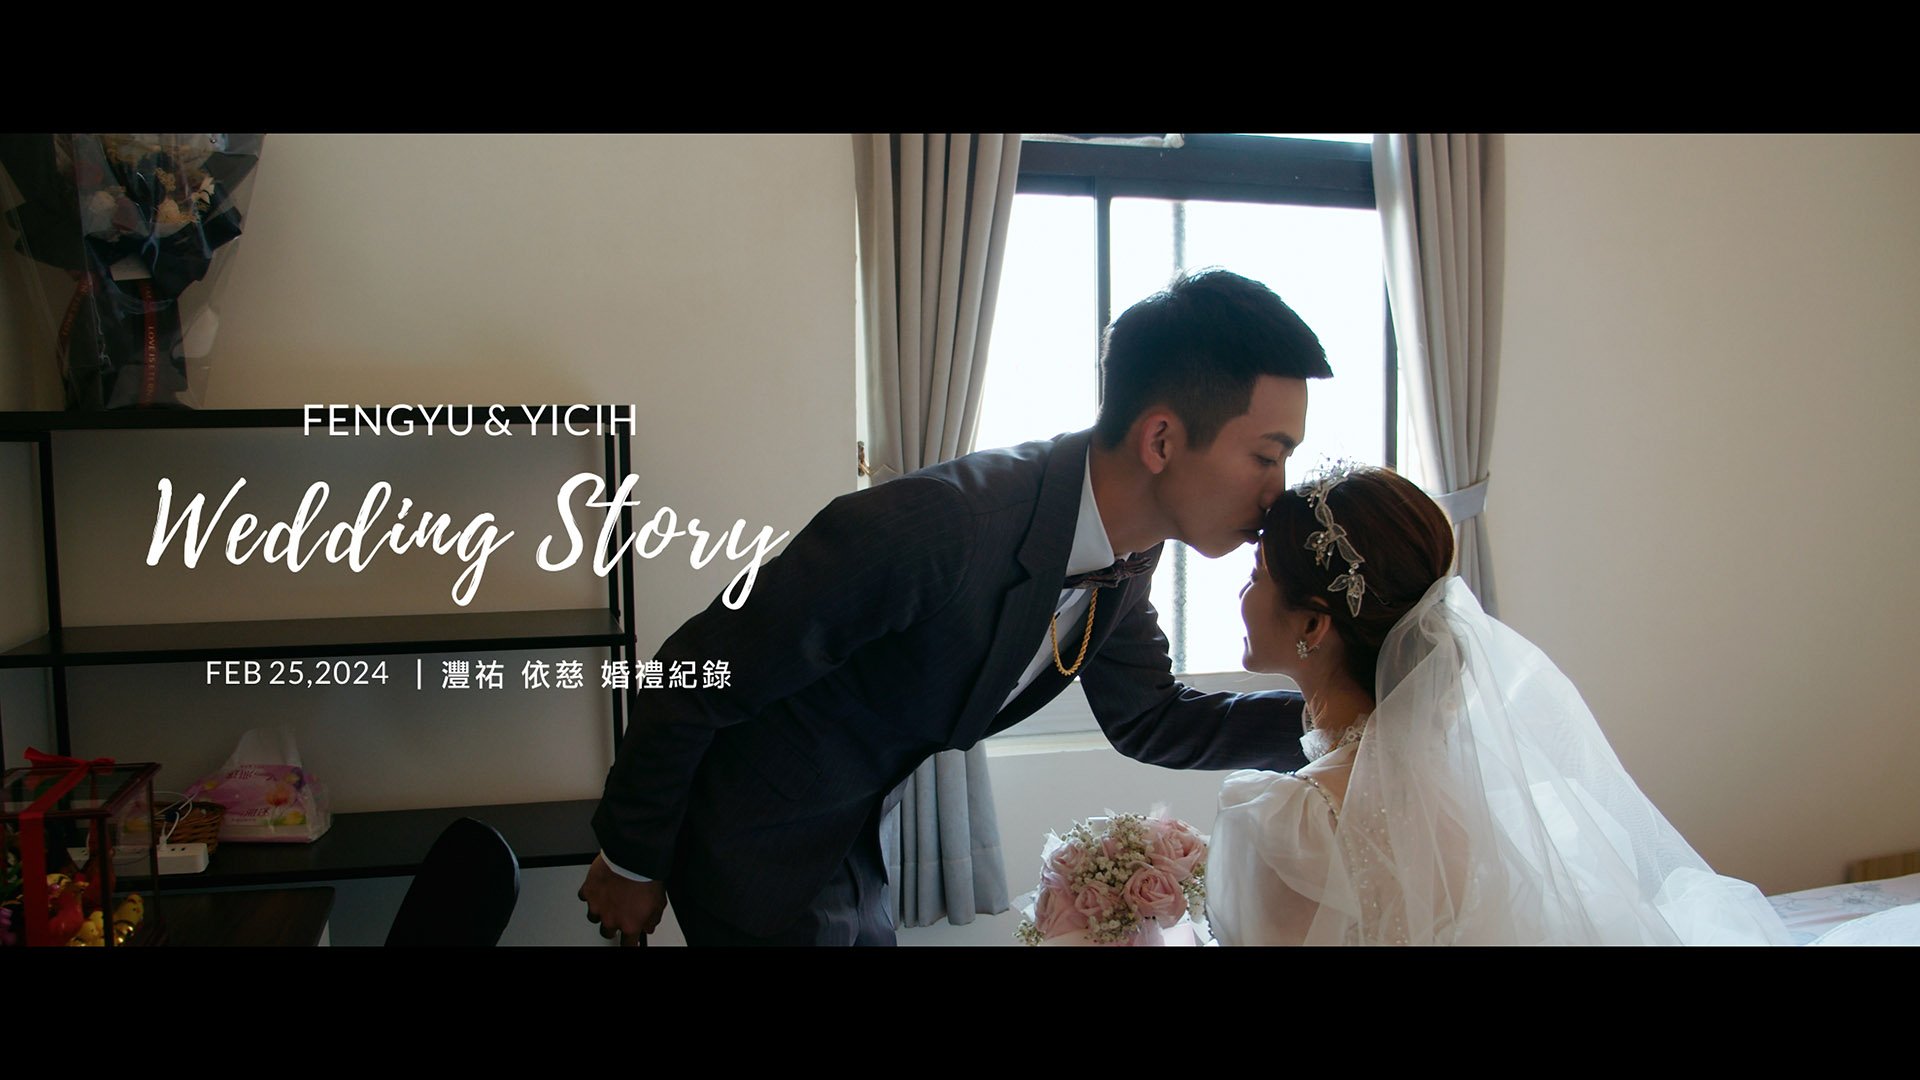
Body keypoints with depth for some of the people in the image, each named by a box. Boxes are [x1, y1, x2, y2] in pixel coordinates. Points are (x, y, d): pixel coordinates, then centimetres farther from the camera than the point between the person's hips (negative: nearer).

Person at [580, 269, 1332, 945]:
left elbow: (1150, 723, 6)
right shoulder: (933, 527, -36)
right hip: (755, 854, -7)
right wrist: (631, 861, -11)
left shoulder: (1124, 558, -11)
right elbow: (693, 676, -25)